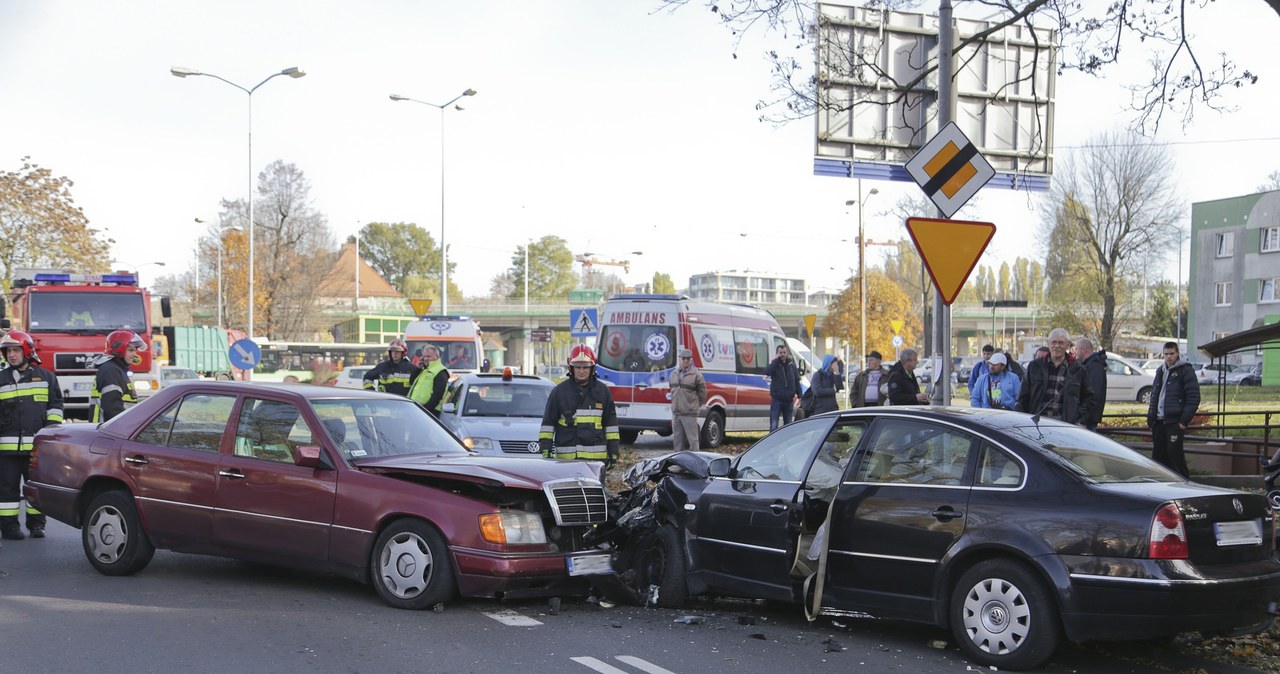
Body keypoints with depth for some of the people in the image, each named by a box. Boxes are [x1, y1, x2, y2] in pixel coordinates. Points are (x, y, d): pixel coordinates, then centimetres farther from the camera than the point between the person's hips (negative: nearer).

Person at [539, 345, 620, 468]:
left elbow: (610, 422, 13)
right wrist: (546, 448, 0)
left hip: (596, 457, 1)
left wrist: (613, 450, 9)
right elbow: (548, 422, 7)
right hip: (566, 457, -1)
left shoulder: (602, 391, 10)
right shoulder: (559, 391, 6)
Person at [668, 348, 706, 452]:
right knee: (677, 439, 11)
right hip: (676, 412, 6)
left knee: (692, 439, -6)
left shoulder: (696, 375, -5)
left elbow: (702, 393, 0)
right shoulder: (674, 373, 10)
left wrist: (696, 404, 5)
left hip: (690, 413, -6)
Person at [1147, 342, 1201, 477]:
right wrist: (1150, 417, 12)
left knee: (1174, 453, -9)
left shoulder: (1186, 370, -5)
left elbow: (1193, 398, -10)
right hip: (1159, 421, 7)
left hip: (1175, 422, -7)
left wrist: (1184, 421, -15)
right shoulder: (1161, 371, 17)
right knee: (1158, 455, 8)